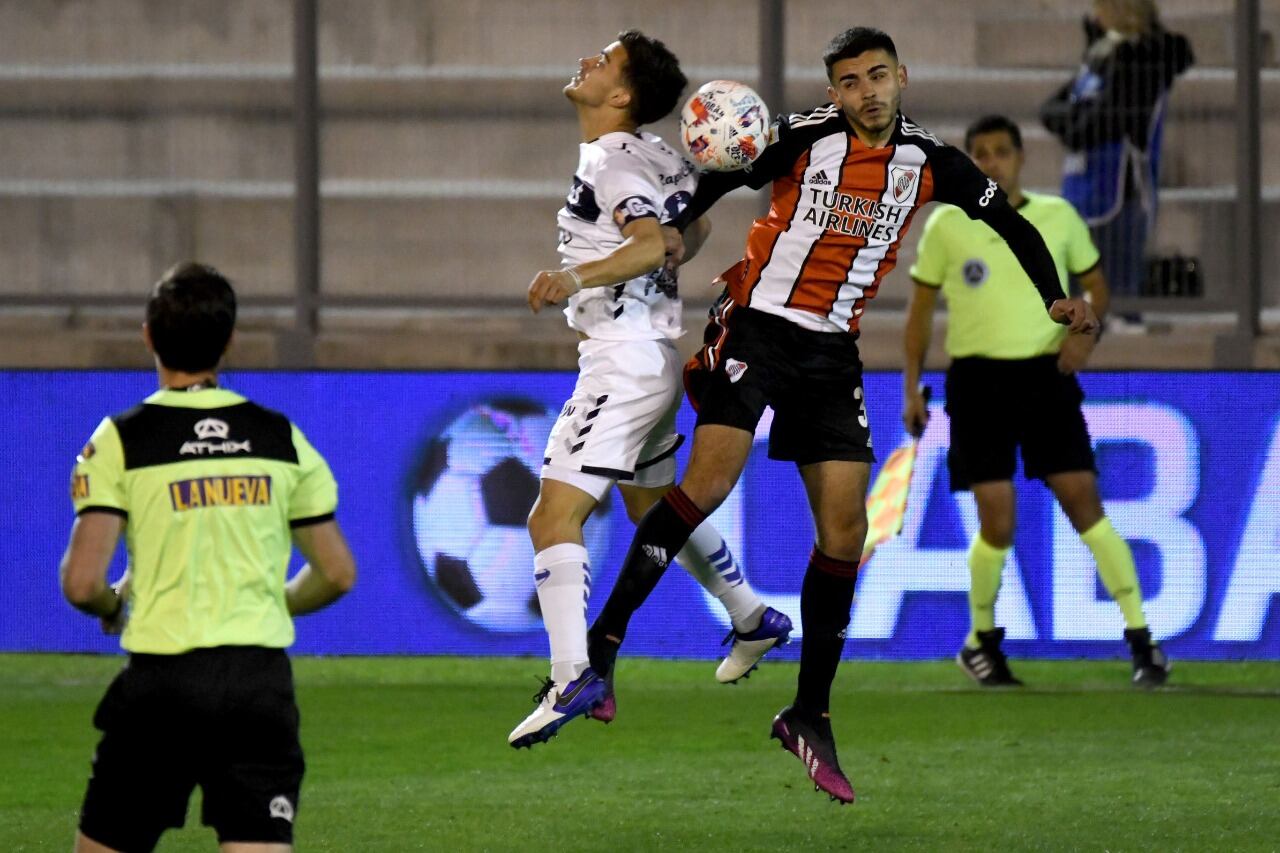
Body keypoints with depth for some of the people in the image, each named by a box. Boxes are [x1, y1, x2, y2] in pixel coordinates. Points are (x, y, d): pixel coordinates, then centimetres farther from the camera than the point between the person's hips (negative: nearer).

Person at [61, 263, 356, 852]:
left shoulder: (120, 441, -3)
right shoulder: (282, 438, 7)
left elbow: (81, 583, -9)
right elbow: (337, 574, 11)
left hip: (162, 678, -2)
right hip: (262, 680, 2)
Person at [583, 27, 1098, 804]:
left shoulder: (928, 163, 6)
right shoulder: (805, 139, -6)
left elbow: (1009, 220, 15)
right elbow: (716, 183, -2)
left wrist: (1056, 298, 6)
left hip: (832, 353, 4)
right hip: (758, 325, -4)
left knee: (845, 528, -2)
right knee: (710, 482, -21)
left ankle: (810, 716, 6)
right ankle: (603, 640, -12)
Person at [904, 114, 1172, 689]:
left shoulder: (1058, 217, 6)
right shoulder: (947, 226, 3)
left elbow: (1095, 284, 16)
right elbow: (921, 305, 11)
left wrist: (1086, 330, -5)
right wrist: (911, 387, 5)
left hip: (1046, 376, 1)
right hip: (978, 378, -1)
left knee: (1084, 502, -8)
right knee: (997, 523, -6)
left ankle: (1141, 640, -5)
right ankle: (981, 639, 18)